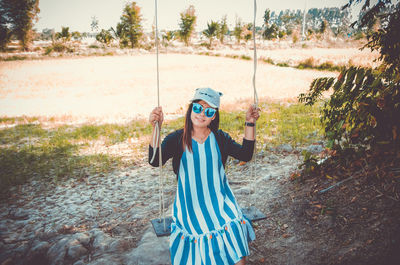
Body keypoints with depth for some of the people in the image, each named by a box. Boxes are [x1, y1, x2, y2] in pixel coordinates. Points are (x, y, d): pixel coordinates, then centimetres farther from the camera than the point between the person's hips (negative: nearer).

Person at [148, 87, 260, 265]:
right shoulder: (177, 139, -6)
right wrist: (156, 128, -35)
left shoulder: (220, 138, 2)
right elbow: (155, 160, -21)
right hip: (190, 209, -2)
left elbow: (245, 155, -10)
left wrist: (250, 124, -19)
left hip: (220, 206, 2)